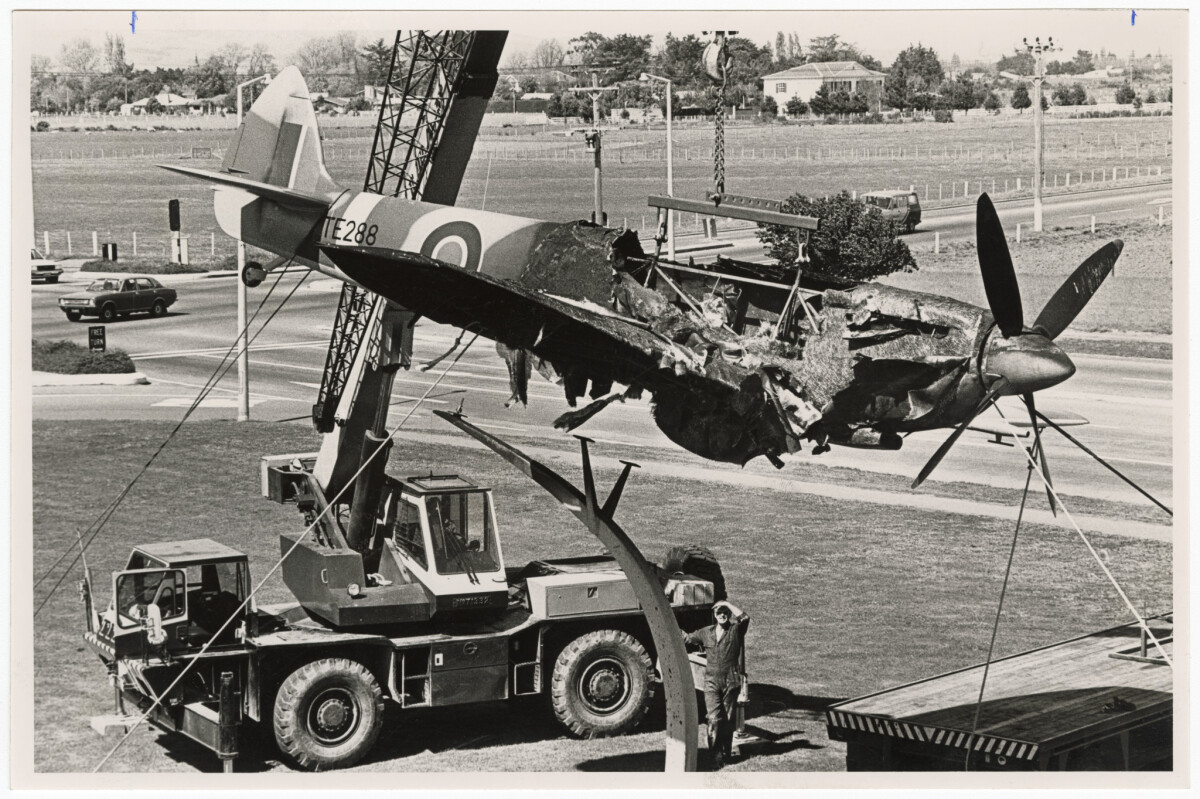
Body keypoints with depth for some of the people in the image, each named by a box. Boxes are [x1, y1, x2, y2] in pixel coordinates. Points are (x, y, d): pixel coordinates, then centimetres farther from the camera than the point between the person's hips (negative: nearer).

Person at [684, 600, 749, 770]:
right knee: (714, 719, -11)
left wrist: (728, 604, -11)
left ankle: (726, 753, 20)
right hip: (711, 681, 1)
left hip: (731, 682, -1)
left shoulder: (736, 630, 1)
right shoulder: (706, 632, 11)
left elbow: (744, 618, -19)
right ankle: (716, 755, -12)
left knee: (728, 719, 7)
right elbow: (687, 638, 24)